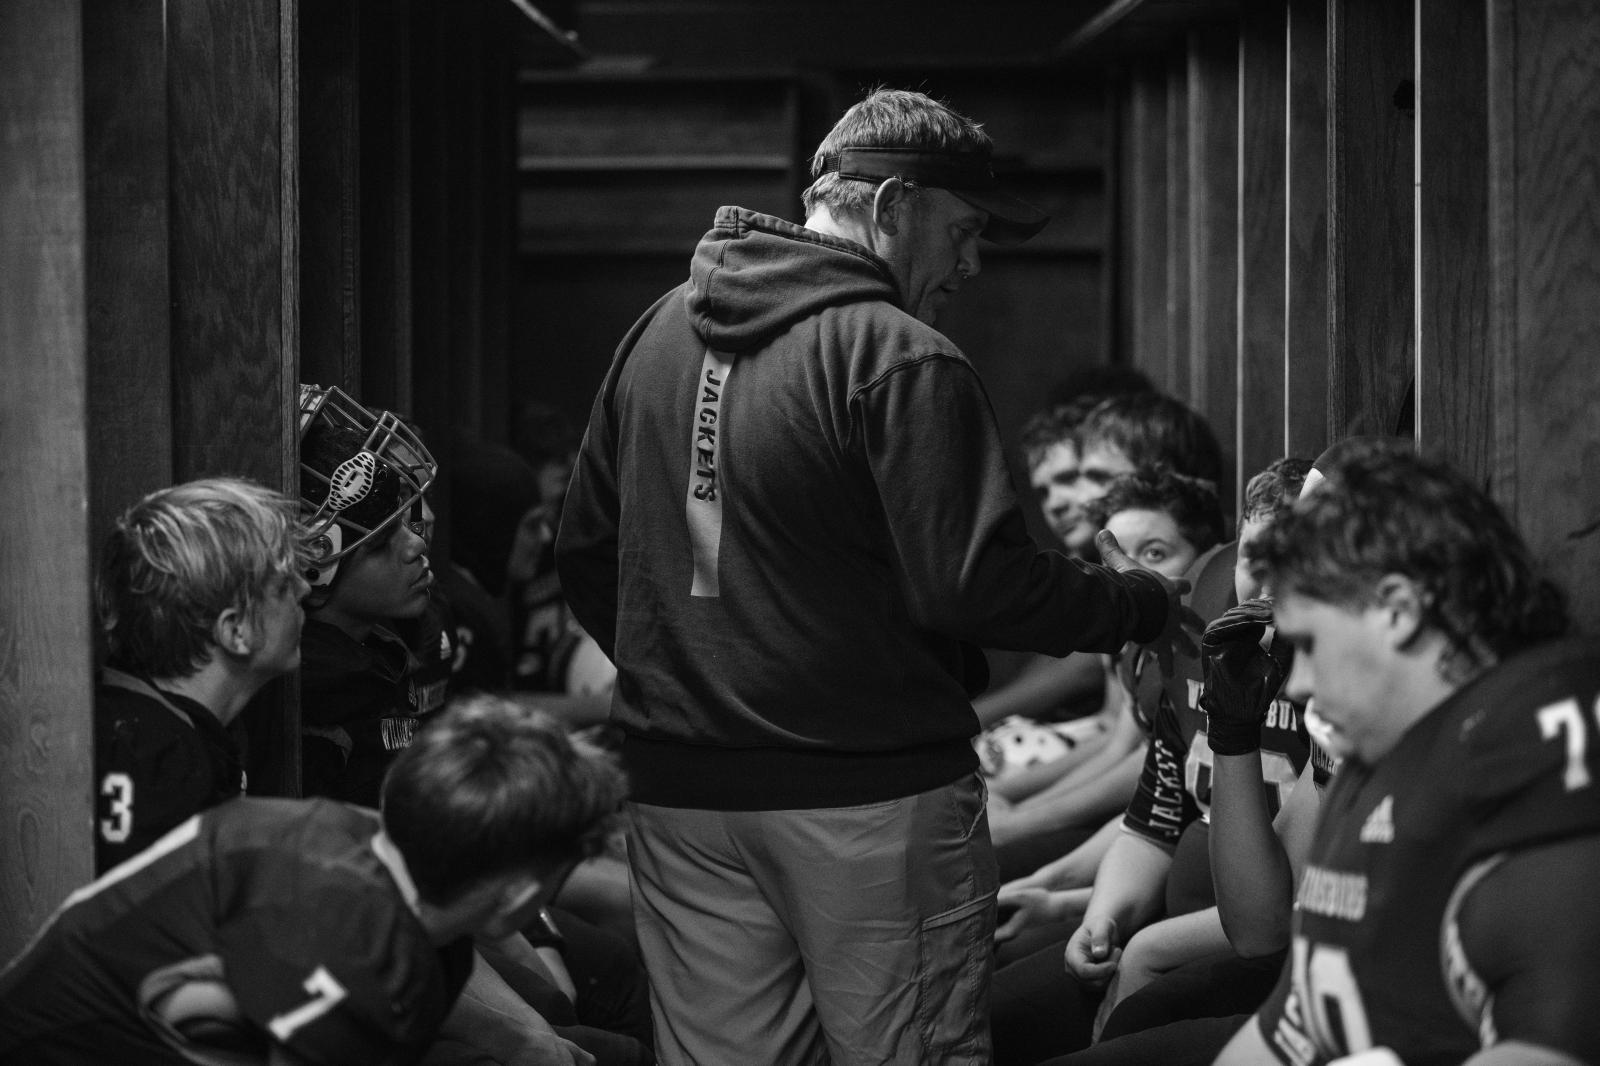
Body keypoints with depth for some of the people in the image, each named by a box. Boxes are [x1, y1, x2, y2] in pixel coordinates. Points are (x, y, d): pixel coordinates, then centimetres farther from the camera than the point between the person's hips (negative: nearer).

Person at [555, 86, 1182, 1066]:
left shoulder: (659, 333, 9)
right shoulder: (901, 360, -13)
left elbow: (586, 555, 14)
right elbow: (976, 587, -19)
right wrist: (1140, 604, -5)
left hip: (681, 791, 7)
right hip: (870, 794, -7)